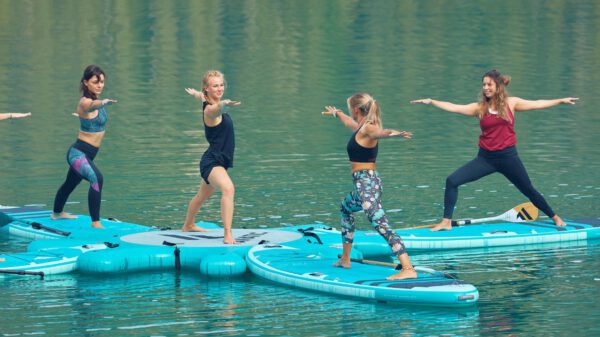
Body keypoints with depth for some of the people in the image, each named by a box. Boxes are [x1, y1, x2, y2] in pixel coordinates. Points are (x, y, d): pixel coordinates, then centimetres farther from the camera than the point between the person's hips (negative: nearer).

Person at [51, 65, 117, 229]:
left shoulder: (94, 98, 5)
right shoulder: (85, 102, -22)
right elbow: (92, 105, -48)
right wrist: (103, 103, -70)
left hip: (87, 153, 10)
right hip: (79, 153, -10)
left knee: (71, 183, 31)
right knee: (96, 178, -33)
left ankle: (57, 213, 56)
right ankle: (95, 223, -36)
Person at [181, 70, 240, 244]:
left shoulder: (207, 100, 6)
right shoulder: (210, 110, -22)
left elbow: (201, 96, 31)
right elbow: (217, 108, -47)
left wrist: (195, 93, 54)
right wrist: (225, 104, -70)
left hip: (218, 161, 11)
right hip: (212, 162, -11)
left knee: (202, 195, 31)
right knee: (228, 189, -35)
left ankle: (188, 225, 55)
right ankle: (228, 235, -43)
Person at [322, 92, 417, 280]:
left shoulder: (367, 129, -13)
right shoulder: (360, 127, 15)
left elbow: (381, 132, -36)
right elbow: (349, 122, 39)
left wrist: (394, 134, -59)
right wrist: (336, 113, 59)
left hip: (367, 183, -11)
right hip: (363, 184, 11)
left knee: (380, 224, -23)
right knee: (346, 208, 35)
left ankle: (408, 269, -36)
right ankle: (345, 260, 46)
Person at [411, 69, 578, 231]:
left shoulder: (511, 103, -1)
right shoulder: (479, 108, 0)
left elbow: (537, 104, 6)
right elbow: (453, 107, -8)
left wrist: (561, 100, 6)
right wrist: (431, 101, -18)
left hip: (508, 157, -2)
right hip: (486, 158, 2)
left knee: (529, 190, 8)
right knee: (452, 181, -12)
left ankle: (555, 217, 30)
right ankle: (446, 221, -7)